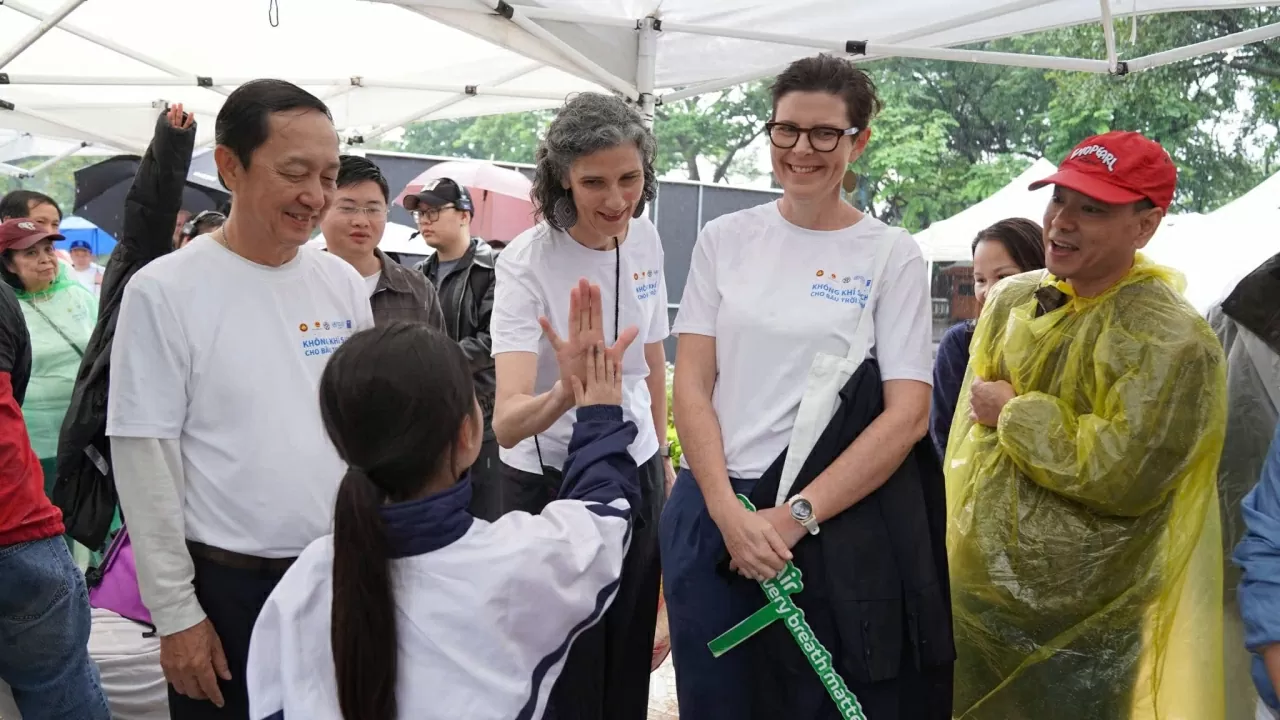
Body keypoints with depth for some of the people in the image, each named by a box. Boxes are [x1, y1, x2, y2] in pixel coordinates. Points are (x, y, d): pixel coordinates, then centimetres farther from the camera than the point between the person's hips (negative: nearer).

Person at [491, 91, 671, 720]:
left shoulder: (645, 239, -4)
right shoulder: (526, 261, -22)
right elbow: (506, 424, -34)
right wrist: (568, 393, -53)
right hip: (552, 480, -5)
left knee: (630, 662, 18)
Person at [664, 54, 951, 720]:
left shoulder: (891, 254, -1)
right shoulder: (725, 239, 5)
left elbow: (908, 413, -7)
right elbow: (691, 386, 2)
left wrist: (798, 515, -14)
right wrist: (730, 512, -11)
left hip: (838, 525, -2)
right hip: (713, 511, 2)